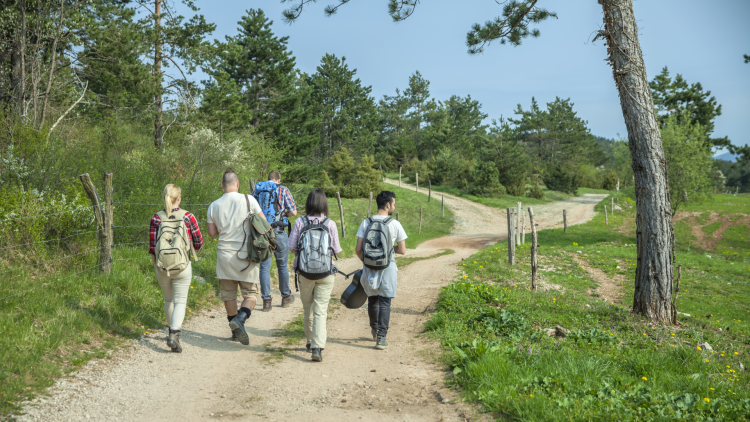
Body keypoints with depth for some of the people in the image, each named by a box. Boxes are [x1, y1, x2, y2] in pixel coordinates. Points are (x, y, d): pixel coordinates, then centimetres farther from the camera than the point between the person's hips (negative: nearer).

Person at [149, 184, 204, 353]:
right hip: (182, 266, -2)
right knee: (180, 301, 2)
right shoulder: (188, 217, -6)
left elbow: (152, 247, -4)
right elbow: (198, 242, 0)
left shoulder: (156, 218, -4)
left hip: (162, 267, 2)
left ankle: (173, 330, 33)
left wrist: (155, 261, 14)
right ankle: (174, 334, -16)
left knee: (168, 300, 20)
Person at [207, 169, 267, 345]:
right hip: (245, 255, -2)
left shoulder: (214, 206, 1)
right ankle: (240, 319, -19)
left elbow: (212, 233, 8)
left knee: (228, 294, 14)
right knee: (250, 293, 6)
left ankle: (236, 331, 22)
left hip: (224, 253, 3)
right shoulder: (248, 200, -7)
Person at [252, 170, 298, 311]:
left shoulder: (256, 190, 9)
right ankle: (286, 297, 24)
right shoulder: (282, 190, 0)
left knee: (264, 267, 6)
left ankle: (266, 300, 5)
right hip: (278, 232, -2)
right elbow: (293, 212, -4)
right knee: (282, 265, 13)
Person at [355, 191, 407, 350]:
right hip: (387, 268, -3)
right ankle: (381, 337, -3)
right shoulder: (395, 224, -8)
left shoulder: (366, 223, -1)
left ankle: (374, 330, 37)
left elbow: (358, 249, -3)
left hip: (370, 267, 3)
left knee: (372, 299, 19)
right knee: (384, 302, 2)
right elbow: (402, 250, -3)